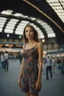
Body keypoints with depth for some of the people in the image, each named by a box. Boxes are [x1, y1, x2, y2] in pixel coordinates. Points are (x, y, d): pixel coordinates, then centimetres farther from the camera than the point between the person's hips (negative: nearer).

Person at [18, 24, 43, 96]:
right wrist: (20, 77, 11)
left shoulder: (38, 44, -4)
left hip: (34, 74, -5)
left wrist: (39, 79, -14)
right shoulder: (24, 46, 12)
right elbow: (23, 63, 14)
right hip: (25, 74, 5)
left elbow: (40, 63, -8)